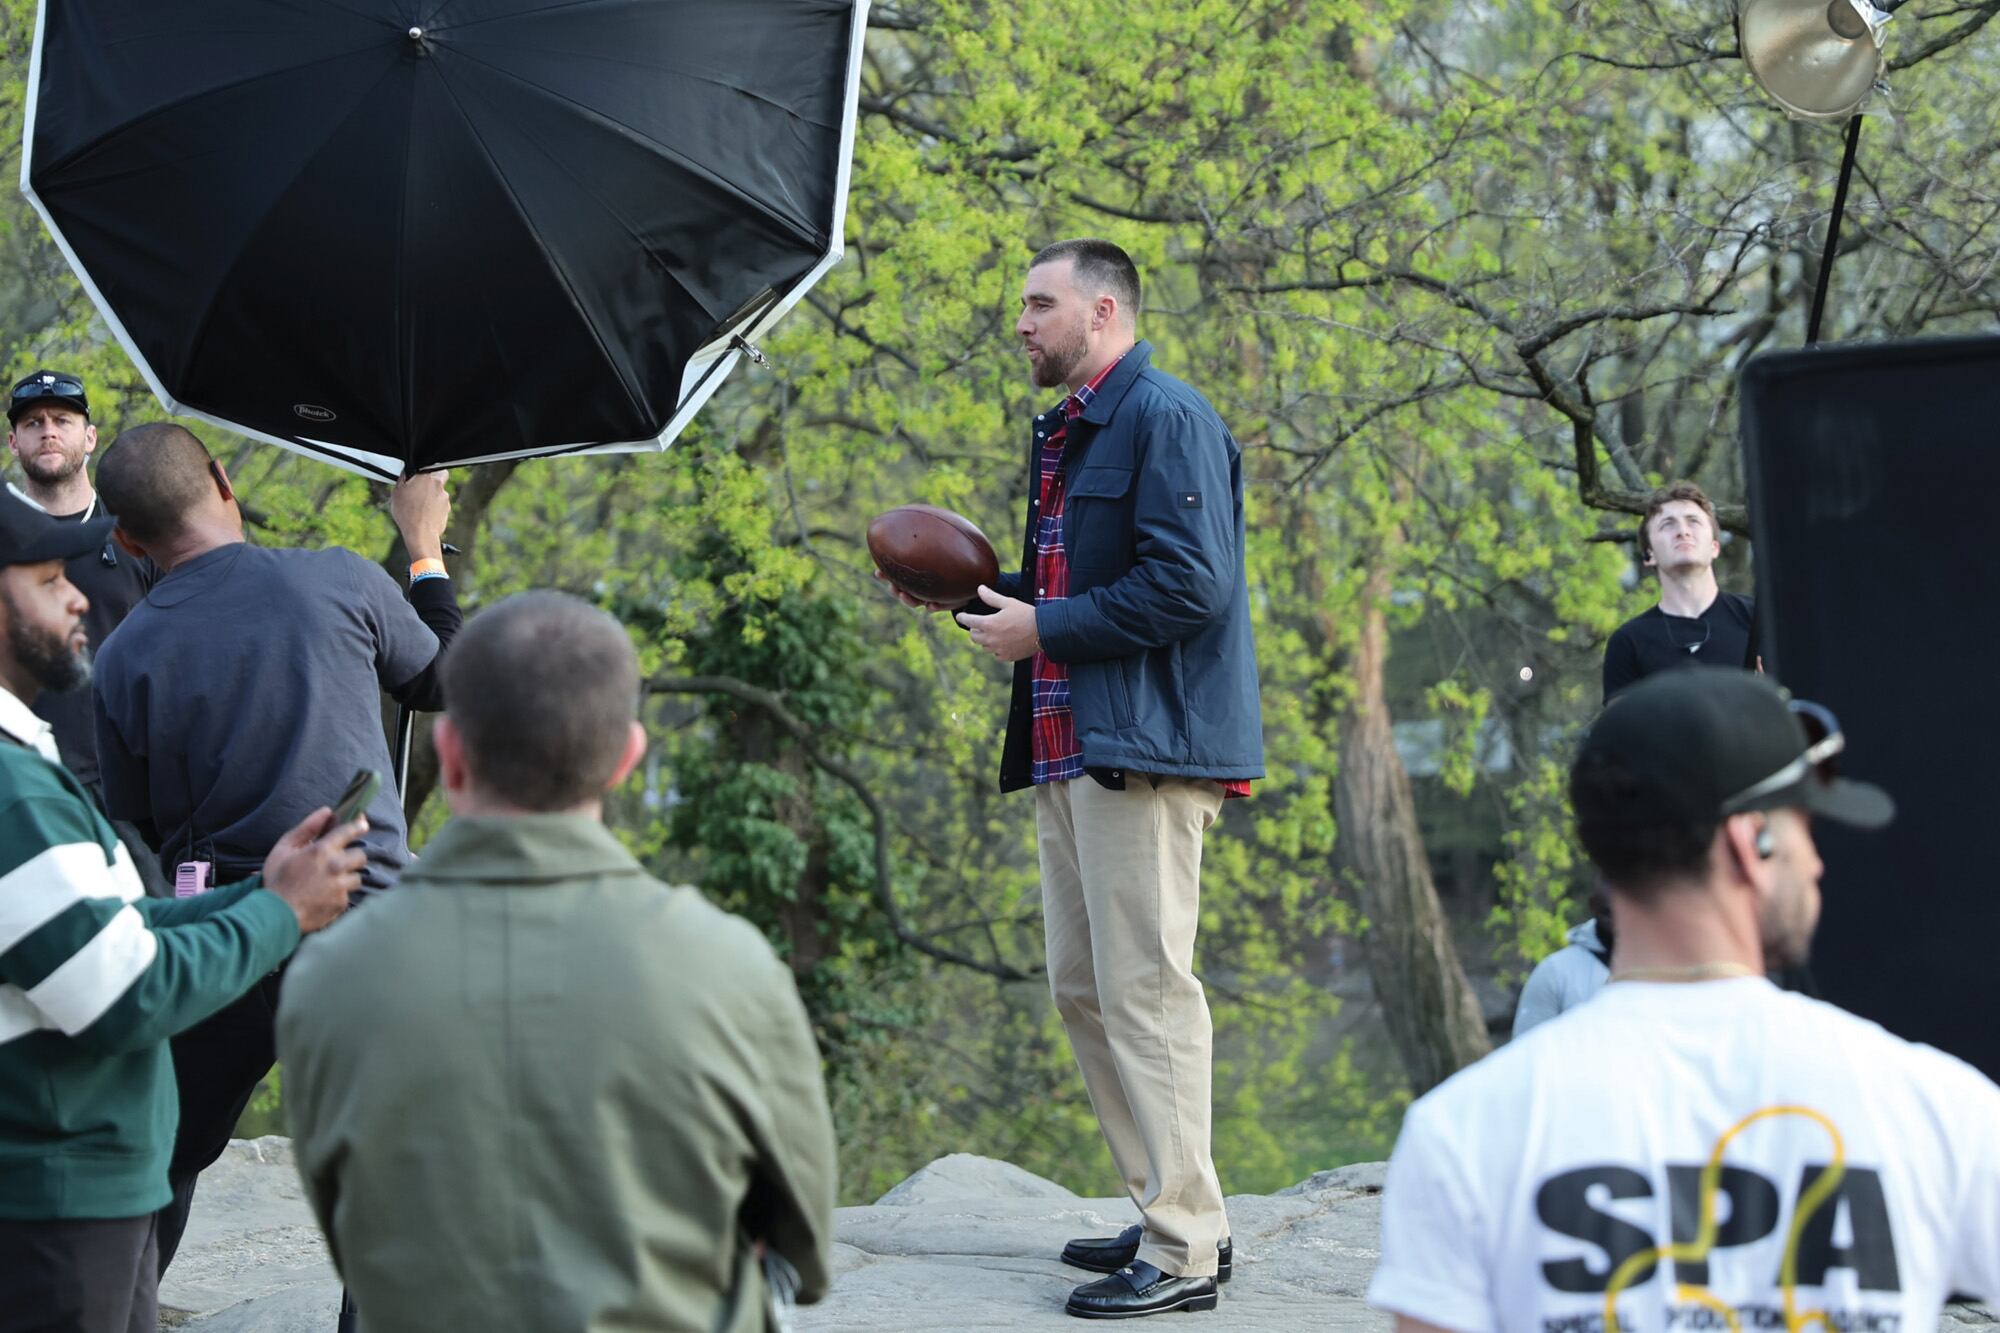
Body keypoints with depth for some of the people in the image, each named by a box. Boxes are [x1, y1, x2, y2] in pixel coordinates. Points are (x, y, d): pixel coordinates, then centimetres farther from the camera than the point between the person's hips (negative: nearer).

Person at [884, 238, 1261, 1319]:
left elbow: (1188, 584, -19)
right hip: (1069, 751, 10)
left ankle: (1183, 1250, -3)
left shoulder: (1167, 418, -10)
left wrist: (1043, 630, -15)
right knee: (1082, 987, 12)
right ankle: (1166, 1208, 22)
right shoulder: (1065, 433, 20)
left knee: (1146, 989, -9)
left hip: (1144, 746, -10)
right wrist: (970, 593, 11)